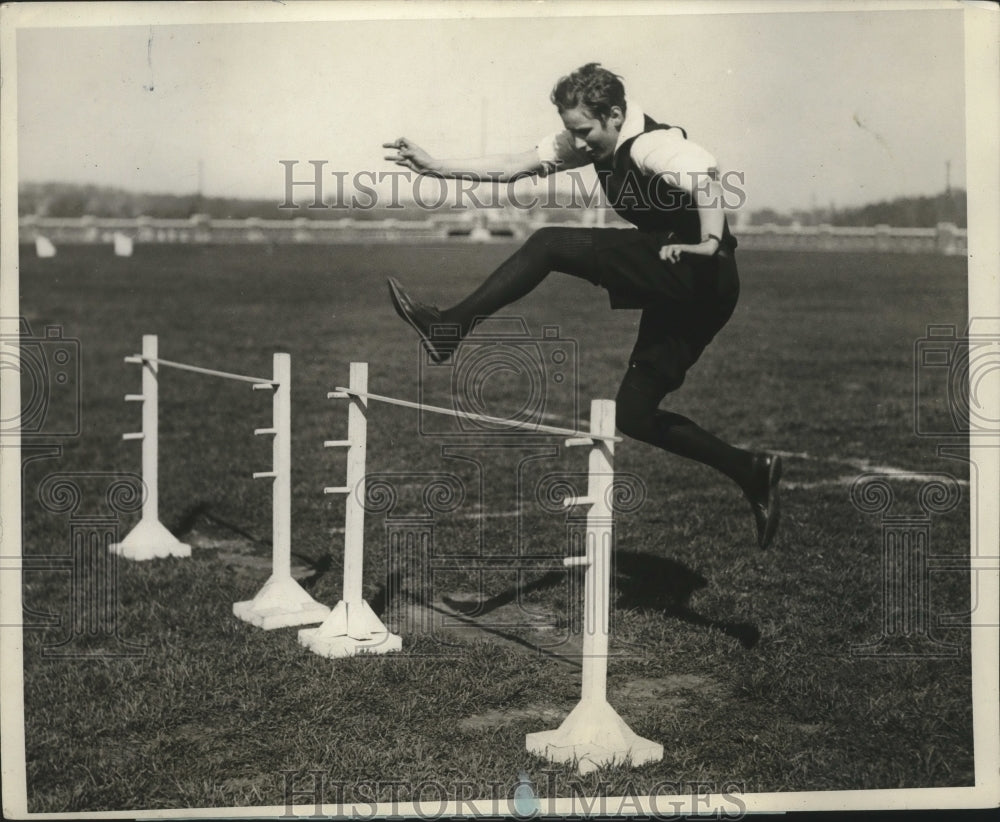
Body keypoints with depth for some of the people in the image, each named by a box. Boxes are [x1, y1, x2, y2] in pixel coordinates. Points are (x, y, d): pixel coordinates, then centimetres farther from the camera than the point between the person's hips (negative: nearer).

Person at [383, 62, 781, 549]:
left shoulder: (652, 145, -16)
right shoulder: (591, 141, 11)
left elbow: (704, 173, -36)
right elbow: (512, 167, 12)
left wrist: (712, 244, -43)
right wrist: (434, 167, 7)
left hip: (700, 276, -10)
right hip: (676, 288, 10)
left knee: (551, 244, -16)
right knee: (635, 416, 8)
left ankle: (448, 328, -12)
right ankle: (750, 472, 12)